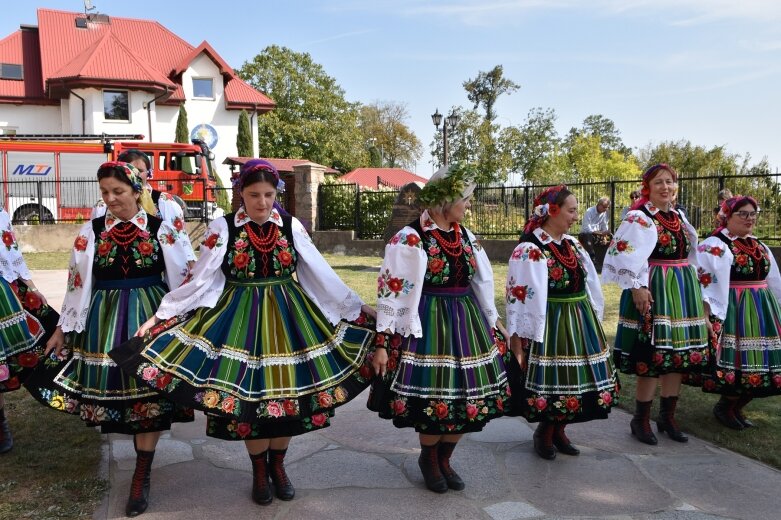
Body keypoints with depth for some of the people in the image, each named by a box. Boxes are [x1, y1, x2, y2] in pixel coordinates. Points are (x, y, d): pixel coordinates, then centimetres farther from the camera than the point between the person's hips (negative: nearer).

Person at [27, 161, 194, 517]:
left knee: (148, 389, -1)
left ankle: (141, 477, 10)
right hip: (103, 319, 2)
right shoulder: (90, 232, 4)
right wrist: (63, 328, 9)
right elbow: (77, 282, 9)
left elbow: (184, 279, 2)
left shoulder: (162, 230, -2)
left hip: (150, 316, -2)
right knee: (113, 384, 4)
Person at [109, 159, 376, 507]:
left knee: (287, 390, 7)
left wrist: (356, 307, 4)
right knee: (248, 392, 5)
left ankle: (277, 465, 30)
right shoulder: (223, 227, -6)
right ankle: (260, 471, 27)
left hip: (286, 317, 2)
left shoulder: (291, 226, -1)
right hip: (239, 317, -1)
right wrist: (162, 315, -7)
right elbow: (200, 279, -4)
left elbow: (321, 273, 3)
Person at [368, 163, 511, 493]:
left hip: (467, 323, 6)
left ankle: (444, 459, 33)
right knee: (432, 399, 2)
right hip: (427, 325, -6)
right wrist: (383, 342, -16)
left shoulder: (465, 236, 8)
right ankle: (429, 459, 31)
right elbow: (391, 291, -13)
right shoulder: (410, 239, -12)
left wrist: (495, 325, 22)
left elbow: (483, 284, 18)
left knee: (466, 396, 9)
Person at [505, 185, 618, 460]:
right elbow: (520, 296, -16)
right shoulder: (529, 250, -15)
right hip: (549, 325, -8)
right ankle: (545, 432, 26)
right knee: (550, 380, 2)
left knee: (575, 379, 14)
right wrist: (518, 340, -16)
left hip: (581, 322, 8)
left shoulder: (572, 244, 9)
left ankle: (558, 431, 32)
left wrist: (593, 321, 17)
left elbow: (590, 284, 16)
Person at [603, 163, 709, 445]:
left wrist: (694, 290, 20)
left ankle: (668, 416, 24)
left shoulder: (679, 216, 14)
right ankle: (641, 419, 9)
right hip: (654, 289, -8)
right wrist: (637, 287, -23)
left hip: (683, 288, 8)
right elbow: (626, 255, -17)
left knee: (679, 352, 10)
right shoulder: (638, 217, -9)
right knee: (652, 356, -6)